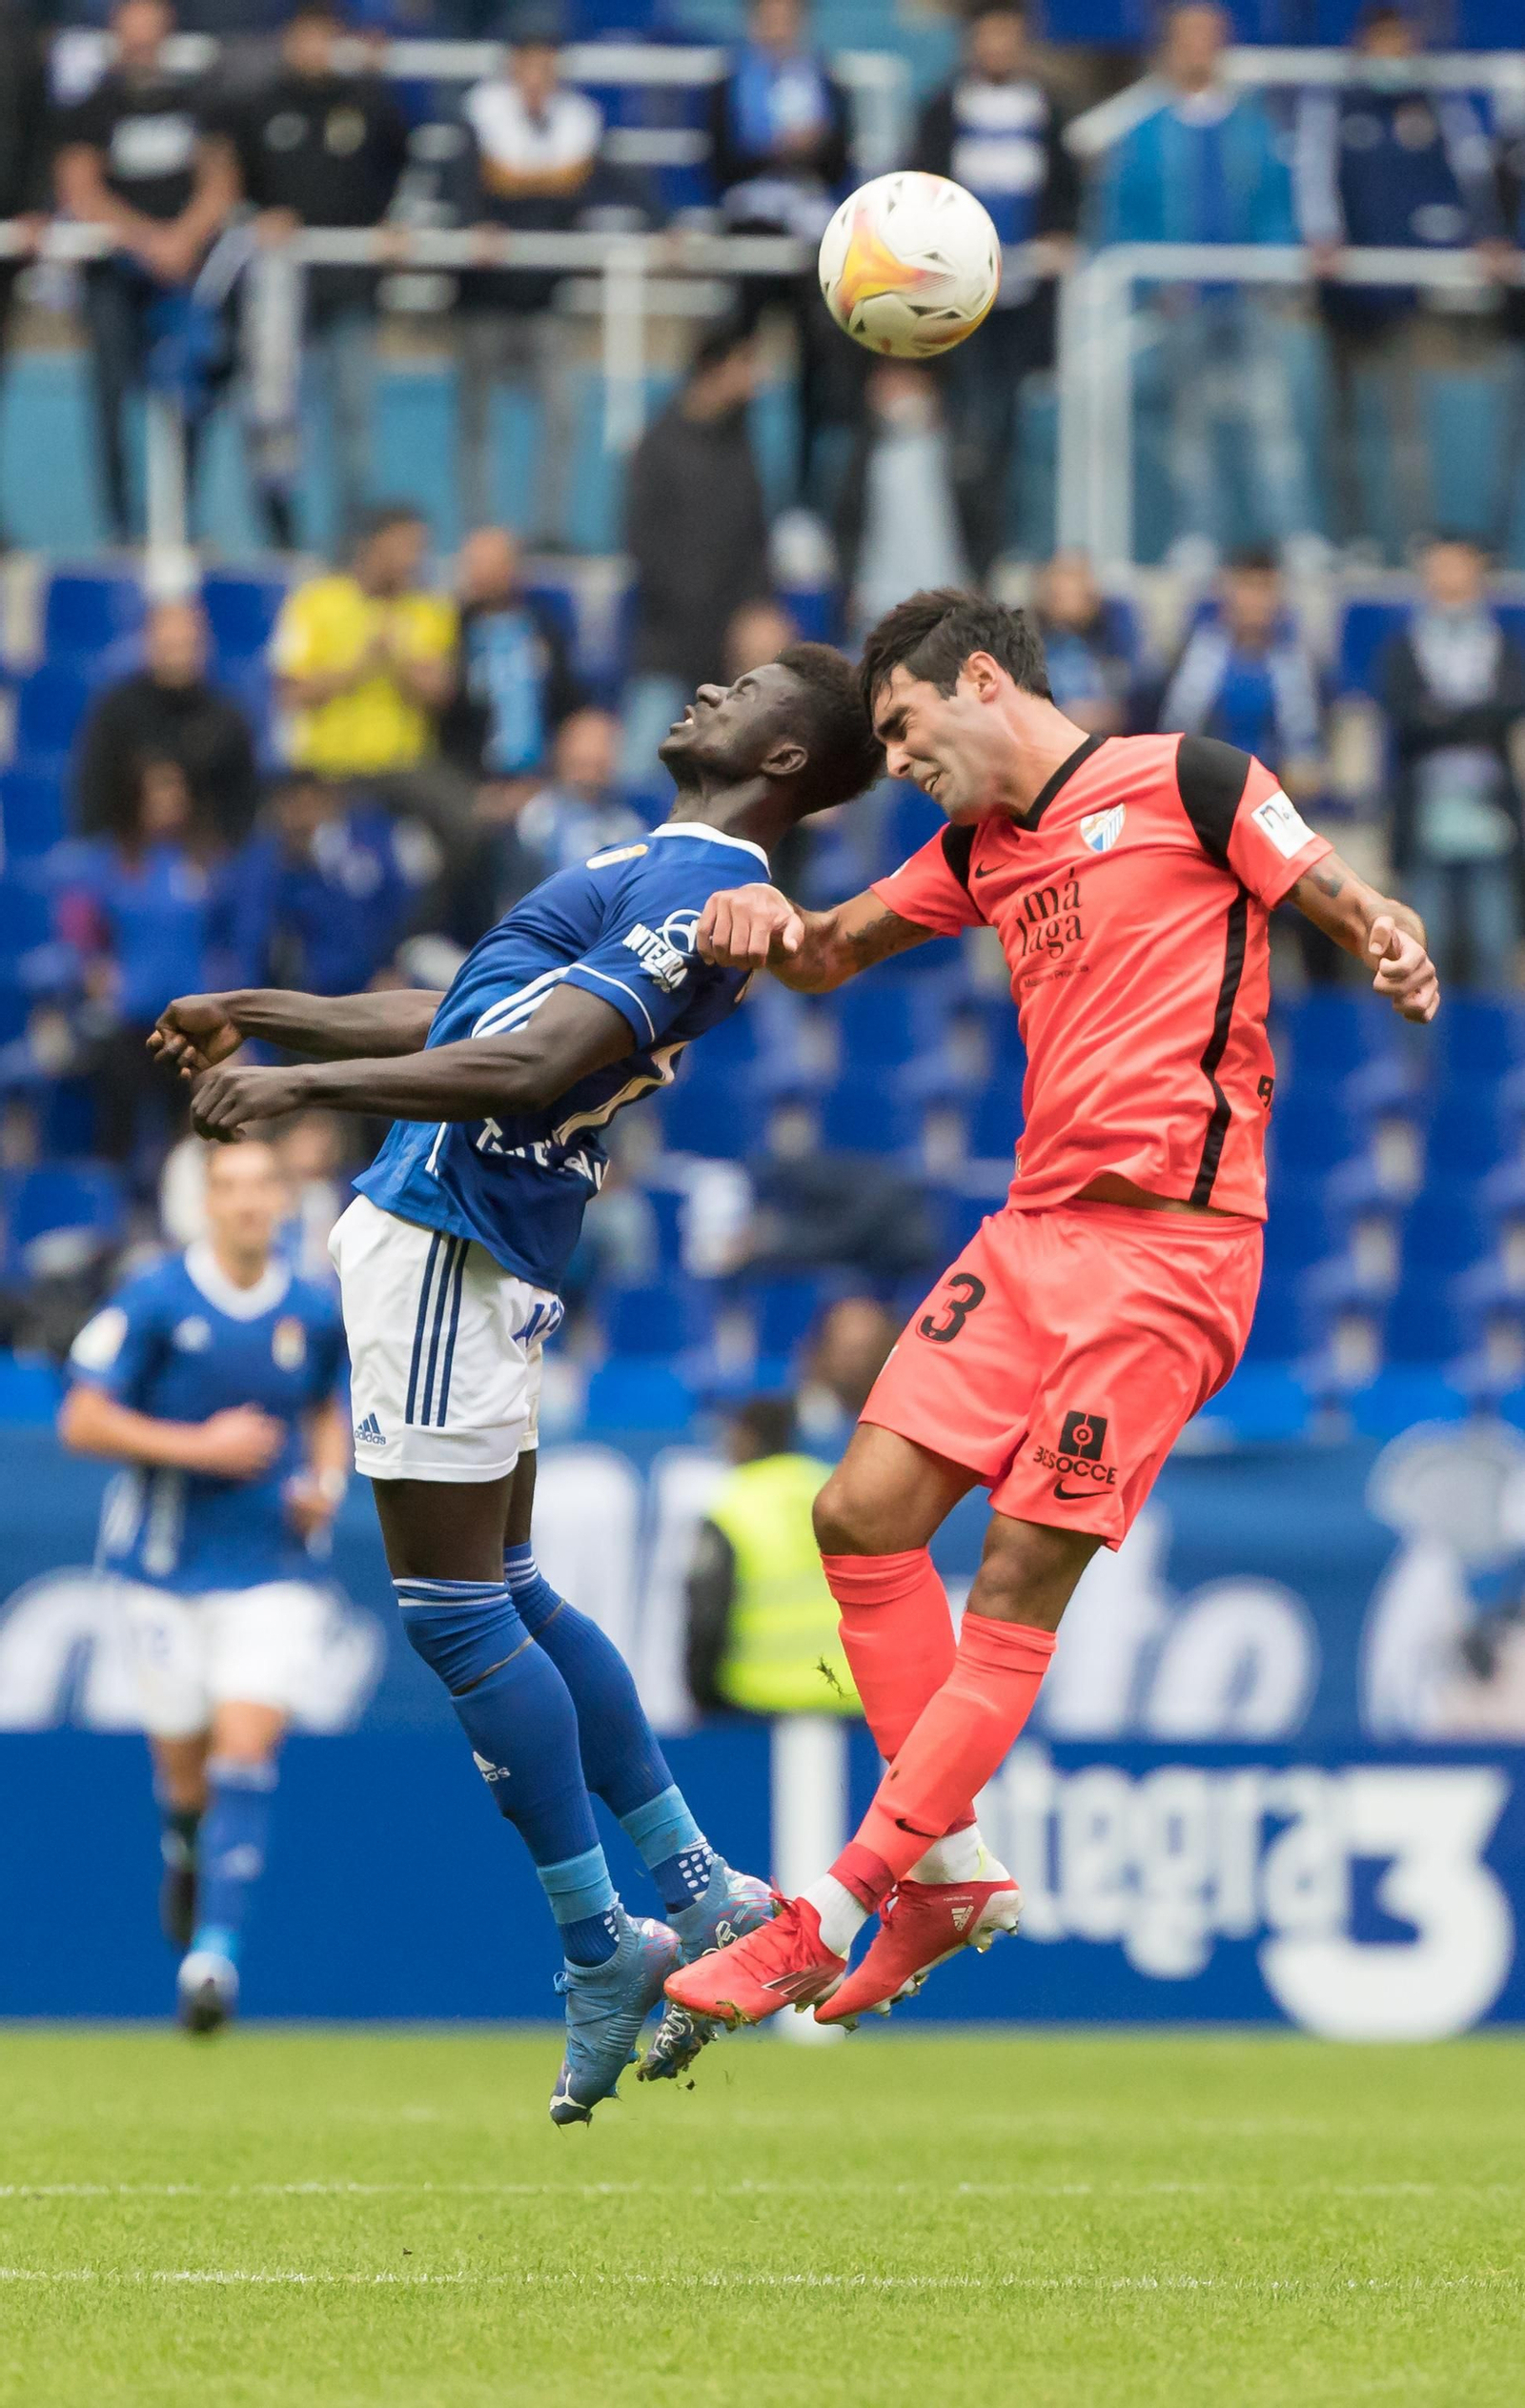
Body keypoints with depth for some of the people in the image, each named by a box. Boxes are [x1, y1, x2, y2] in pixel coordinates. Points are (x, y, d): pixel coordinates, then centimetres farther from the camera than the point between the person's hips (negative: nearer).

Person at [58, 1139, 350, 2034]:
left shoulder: (316, 1314, 3)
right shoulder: (155, 1302, -7)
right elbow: (83, 1421, -8)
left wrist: (327, 1482, 2)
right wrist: (198, 1446, -18)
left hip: (275, 1571, 1)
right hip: (167, 1564, -1)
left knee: (247, 1752, -16)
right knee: (184, 1767, 8)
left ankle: (216, 1952, -19)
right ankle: (188, 1850, 45)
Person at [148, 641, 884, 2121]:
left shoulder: (694, 889, -16)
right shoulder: (669, 874, 17)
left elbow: (525, 1068, -27)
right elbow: (475, 1017, 27)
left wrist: (300, 1083, -31)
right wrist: (258, 1015, 27)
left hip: (449, 1243, -10)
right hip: (451, 1235, 10)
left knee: (456, 1613, -7)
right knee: (511, 1598, 16)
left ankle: (601, 1949, -2)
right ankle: (697, 1891, 19)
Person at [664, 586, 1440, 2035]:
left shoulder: (1183, 781, -2)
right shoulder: (981, 849, 19)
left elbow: (1357, 914, -2)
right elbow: (839, 950, 29)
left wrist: (1395, 955, -26)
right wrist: (772, 925, 6)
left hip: (1168, 1238, -8)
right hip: (1033, 1224, 8)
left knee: (1021, 1580, -8)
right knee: (865, 1511, -1)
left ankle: (841, 1911, -7)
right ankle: (950, 1871, 8)